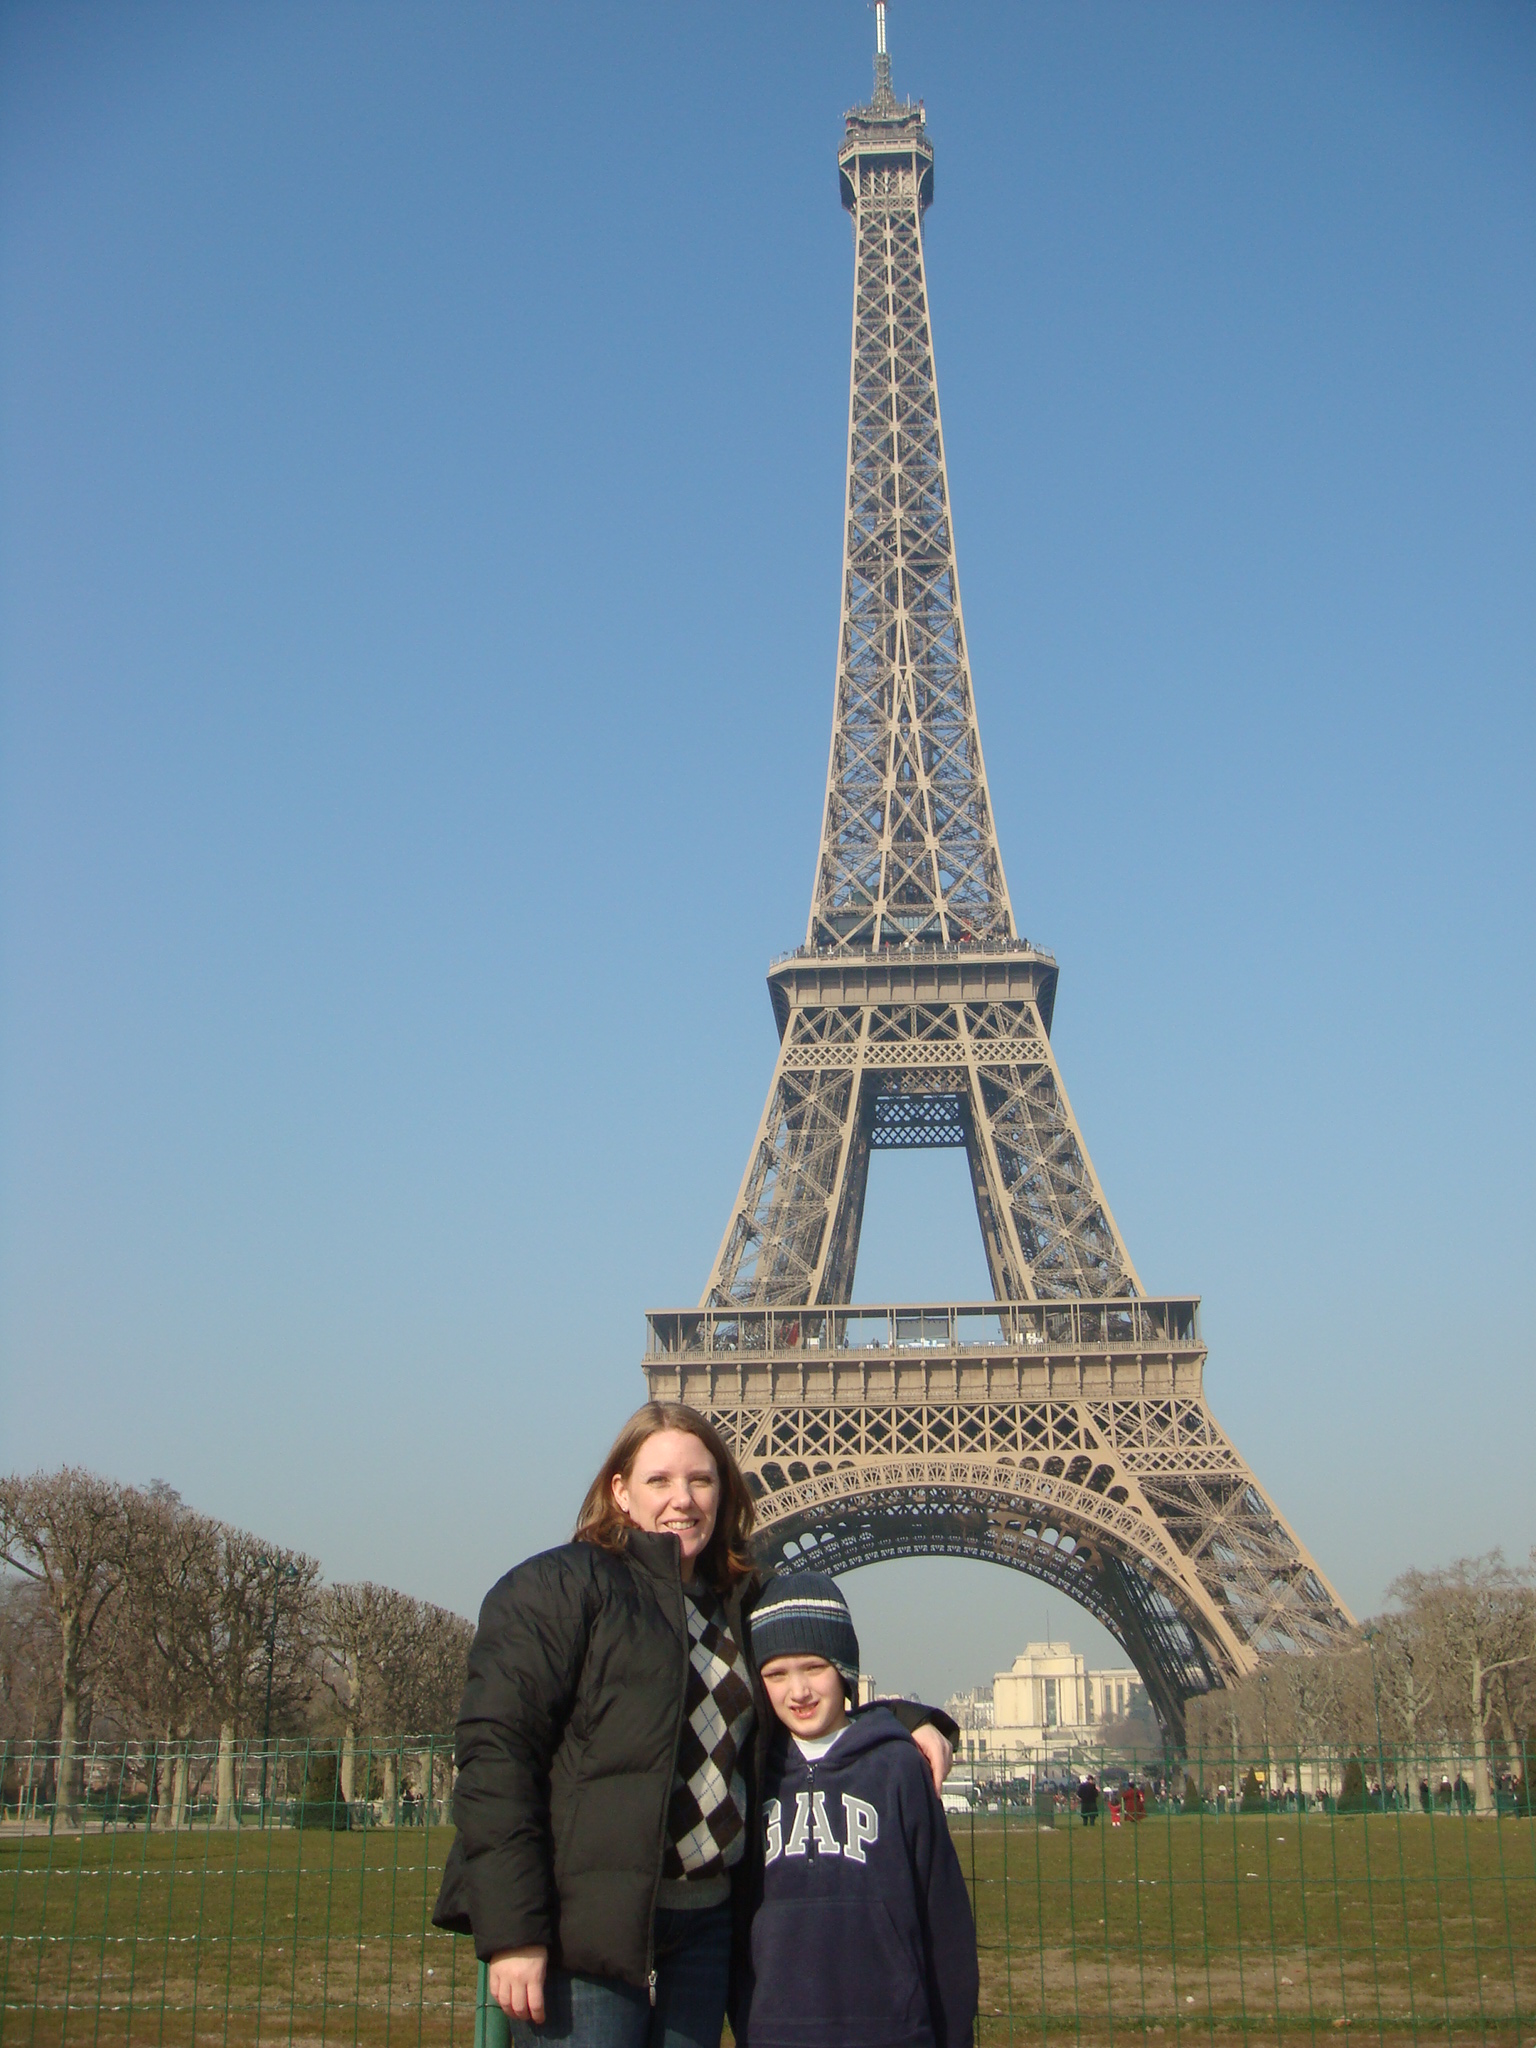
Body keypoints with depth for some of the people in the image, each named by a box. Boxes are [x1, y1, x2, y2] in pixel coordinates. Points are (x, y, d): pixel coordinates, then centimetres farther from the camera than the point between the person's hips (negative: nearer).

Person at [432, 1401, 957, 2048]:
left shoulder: (742, 1603, 15)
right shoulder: (558, 1588, -5)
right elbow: (494, 1754, -12)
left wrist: (906, 1722, 8)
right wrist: (511, 1932, -19)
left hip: (704, 1923, 6)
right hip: (585, 1925, -6)